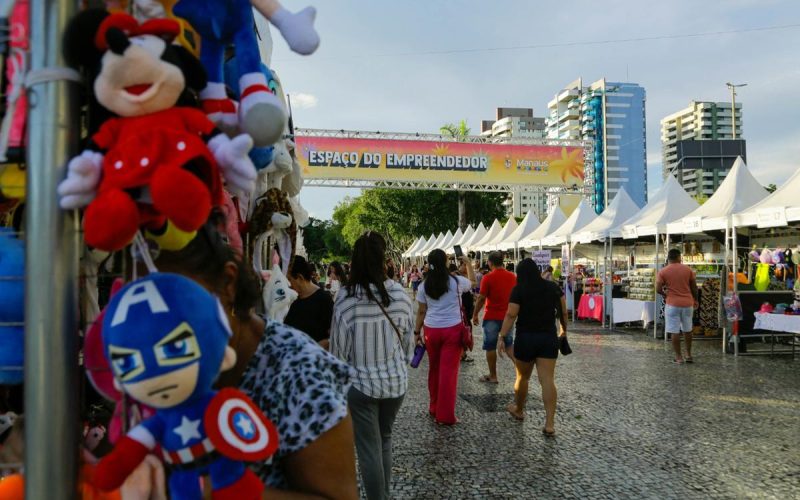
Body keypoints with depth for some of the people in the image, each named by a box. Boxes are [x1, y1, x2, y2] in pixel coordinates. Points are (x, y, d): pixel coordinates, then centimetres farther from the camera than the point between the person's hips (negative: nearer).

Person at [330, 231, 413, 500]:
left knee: (369, 450, 9)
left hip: (361, 383, -3)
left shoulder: (346, 298, -18)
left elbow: (339, 348, -10)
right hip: (396, 381, 4)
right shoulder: (400, 294, -10)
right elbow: (408, 339, 2)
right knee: (385, 439, 24)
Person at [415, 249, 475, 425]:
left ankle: (434, 408, 30)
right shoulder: (456, 281, -6)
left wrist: (417, 331, 14)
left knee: (434, 369, 17)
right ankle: (445, 415, 4)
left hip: (431, 330, 3)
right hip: (453, 330, -3)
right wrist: (468, 263, 29)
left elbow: (421, 311, 4)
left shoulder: (424, 285, 0)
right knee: (448, 371, 0)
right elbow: (472, 280, 16)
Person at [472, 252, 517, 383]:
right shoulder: (513, 277, 2)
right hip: (508, 316, 5)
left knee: (490, 347, 7)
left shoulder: (488, 278, -13)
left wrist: (475, 314, -1)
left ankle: (492, 376, 14)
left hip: (491, 317, -4)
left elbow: (481, 298, -12)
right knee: (509, 345, 19)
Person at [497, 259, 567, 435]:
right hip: (549, 338, 2)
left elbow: (511, 315, -13)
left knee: (523, 377, 16)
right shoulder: (553, 287, 4)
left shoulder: (519, 290, -7)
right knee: (548, 380, -1)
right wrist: (563, 330, 23)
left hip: (525, 338, -2)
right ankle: (550, 423, -5)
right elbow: (563, 312, 9)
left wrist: (502, 337, -10)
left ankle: (518, 410, 35)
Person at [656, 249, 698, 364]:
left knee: (675, 332, 3)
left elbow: (658, 289, -8)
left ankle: (678, 357, 6)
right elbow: (694, 287, 6)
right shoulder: (687, 269, 1)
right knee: (687, 330, 18)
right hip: (688, 303, 3)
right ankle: (688, 355, 24)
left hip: (673, 304, -3)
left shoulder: (663, 272, -6)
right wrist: (695, 300, 21)